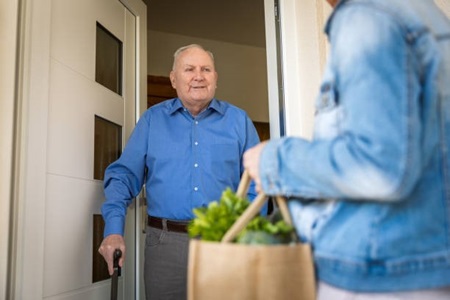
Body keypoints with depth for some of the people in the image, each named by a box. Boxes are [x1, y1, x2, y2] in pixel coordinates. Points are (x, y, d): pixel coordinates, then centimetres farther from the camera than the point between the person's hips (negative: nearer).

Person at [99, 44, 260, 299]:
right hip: (166, 244, 0)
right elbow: (124, 175, 4)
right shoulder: (152, 119, 7)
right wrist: (114, 231, -10)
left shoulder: (238, 120, 6)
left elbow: (256, 184, 5)